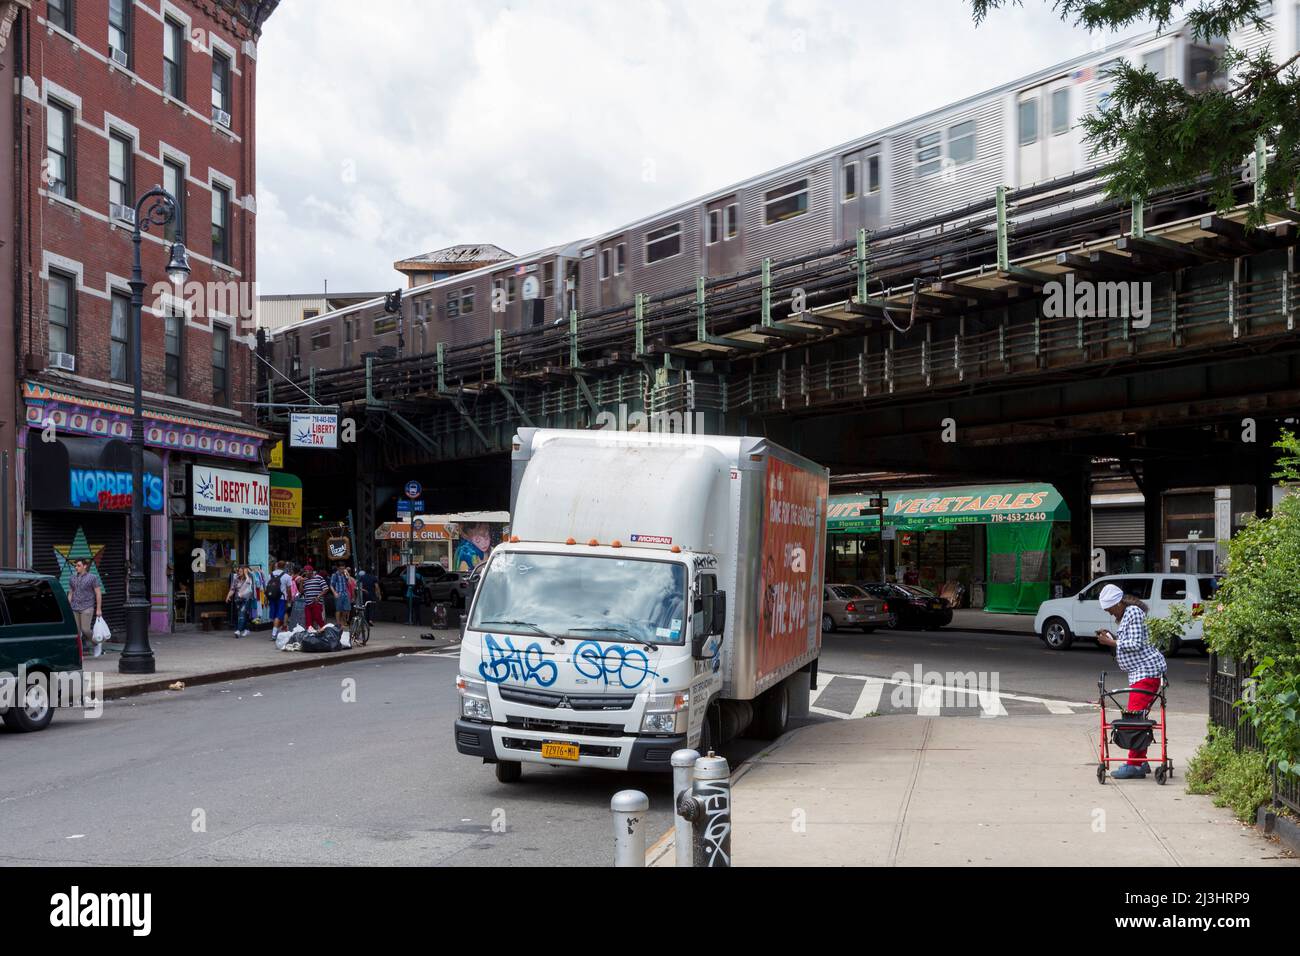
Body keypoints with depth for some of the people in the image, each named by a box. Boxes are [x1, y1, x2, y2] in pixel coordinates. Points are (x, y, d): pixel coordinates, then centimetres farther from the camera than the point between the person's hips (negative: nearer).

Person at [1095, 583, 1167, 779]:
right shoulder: (1126, 614, 19)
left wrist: (1112, 642, -12)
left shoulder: (1133, 613, -12)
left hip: (1146, 670, -11)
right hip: (1140, 671, 11)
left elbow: (1136, 644, -17)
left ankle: (1134, 764, -13)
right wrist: (1111, 637, 9)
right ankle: (1141, 762, 19)